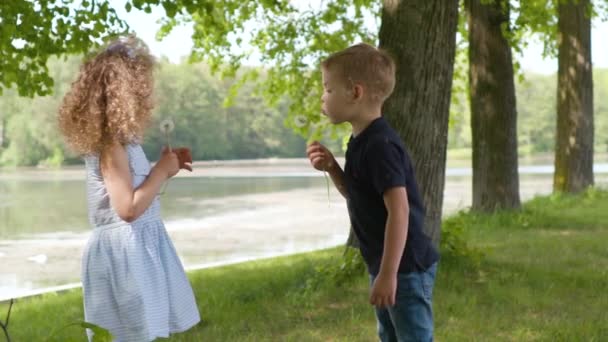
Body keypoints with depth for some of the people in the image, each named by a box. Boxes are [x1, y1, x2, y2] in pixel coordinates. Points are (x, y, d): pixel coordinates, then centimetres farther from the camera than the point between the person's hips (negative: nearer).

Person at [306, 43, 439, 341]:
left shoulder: (380, 145, -22)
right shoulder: (361, 141, 9)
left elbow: (399, 210, -26)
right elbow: (357, 196, 19)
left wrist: (388, 274, -26)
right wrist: (331, 168, 1)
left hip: (406, 267, -11)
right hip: (385, 264, 11)